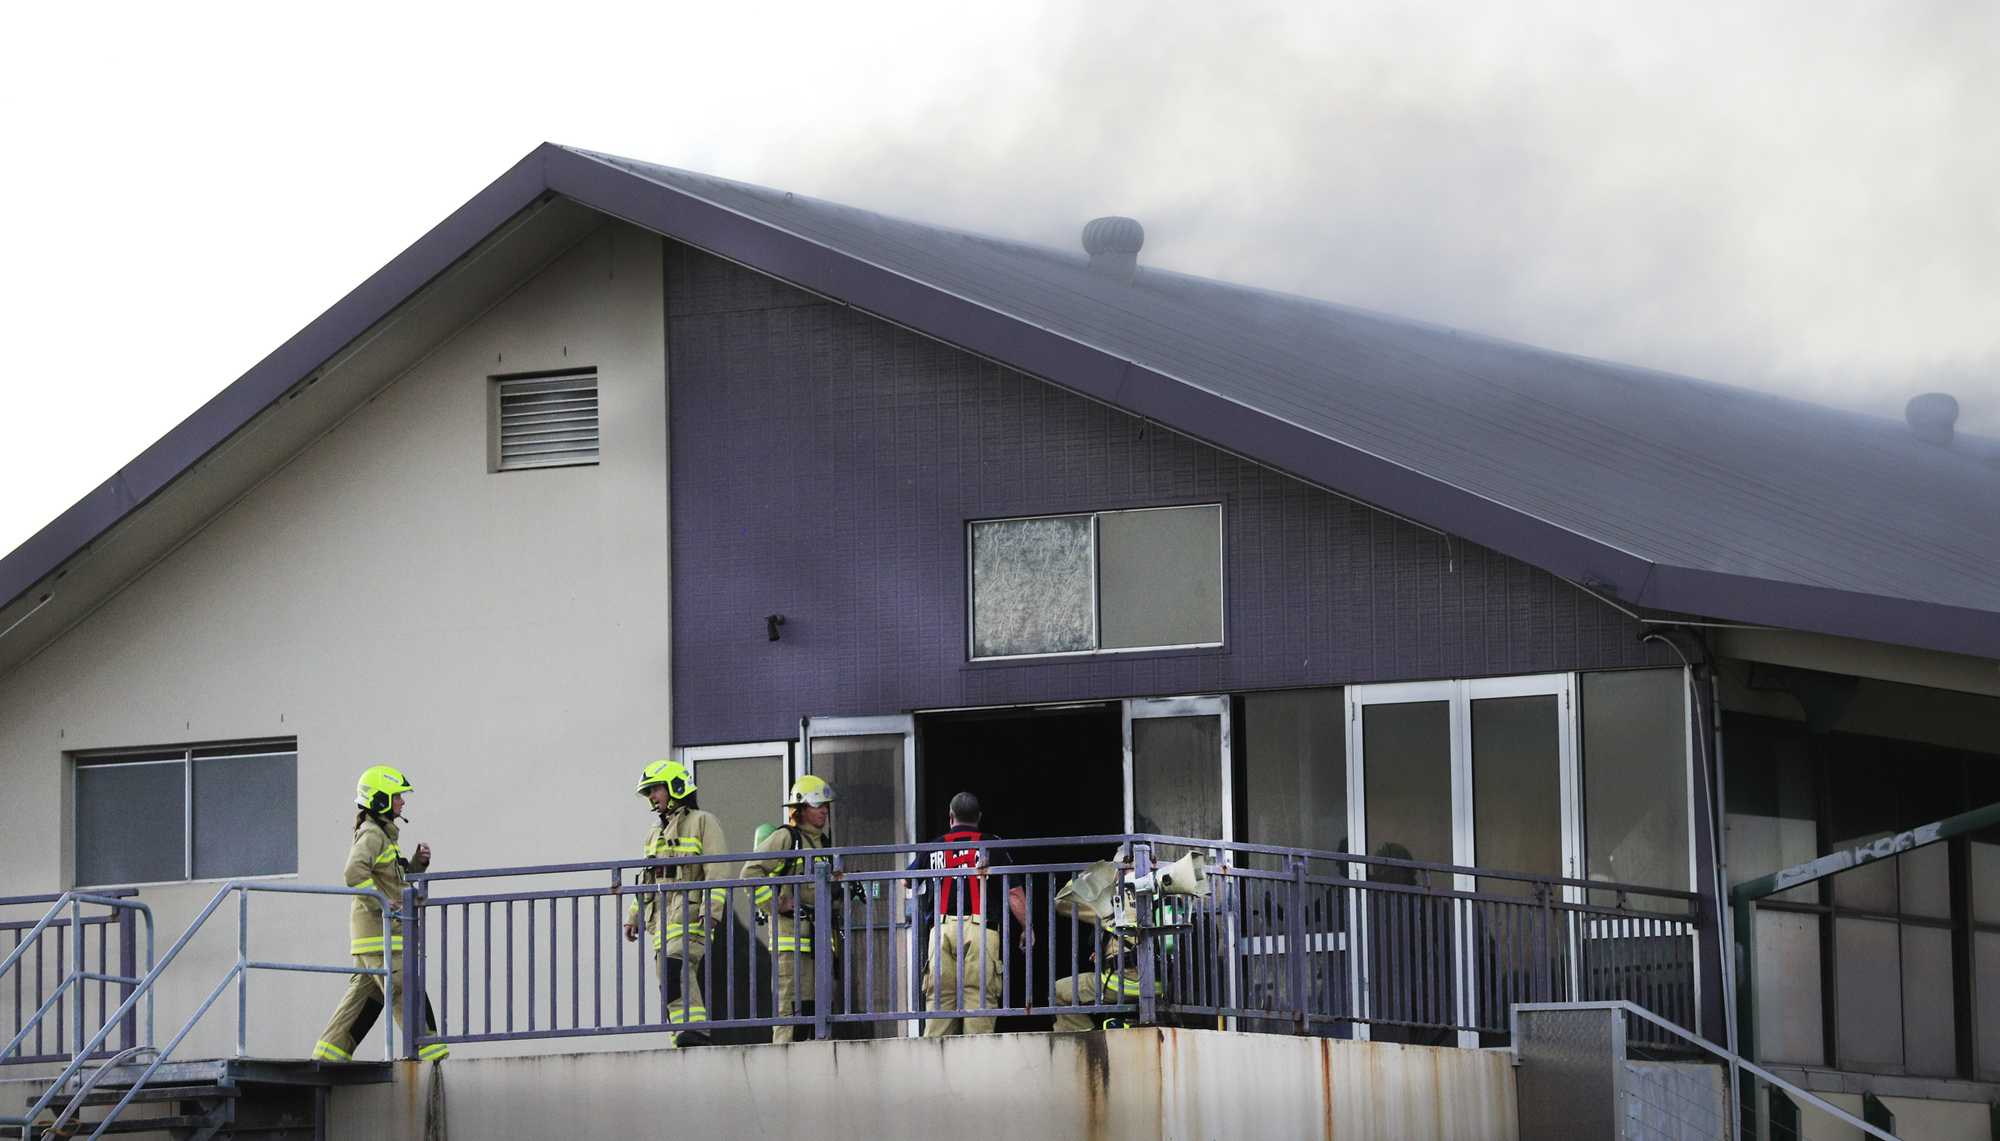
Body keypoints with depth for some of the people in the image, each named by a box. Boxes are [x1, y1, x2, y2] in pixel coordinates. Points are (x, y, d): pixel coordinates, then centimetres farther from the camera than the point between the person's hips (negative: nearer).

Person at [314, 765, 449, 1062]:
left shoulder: (383, 834, 21)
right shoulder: (372, 835, -12)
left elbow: (397, 878, 29)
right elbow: (355, 874, -27)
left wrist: (417, 862, 12)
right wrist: (382, 904, -23)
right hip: (378, 928, -11)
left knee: (364, 993, 11)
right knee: (405, 992, -11)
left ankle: (329, 1054, 12)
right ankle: (428, 1053, -13)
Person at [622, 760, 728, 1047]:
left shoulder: (703, 822, 2)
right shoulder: (655, 833, 26)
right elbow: (646, 880, 31)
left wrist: (711, 910, -18)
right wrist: (633, 917, 21)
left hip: (690, 912, -8)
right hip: (661, 915, 8)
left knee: (676, 967, -27)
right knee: (669, 980, 2)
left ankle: (695, 1031, -36)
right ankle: (683, 1045, 1)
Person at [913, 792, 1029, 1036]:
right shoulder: (991, 845, 7)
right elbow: (1014, 893, 2)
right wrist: (1027, 928, 12)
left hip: (941, 929, 2)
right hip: (979, 928, -2)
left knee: (939, 996, 3)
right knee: (979, 995, -5)